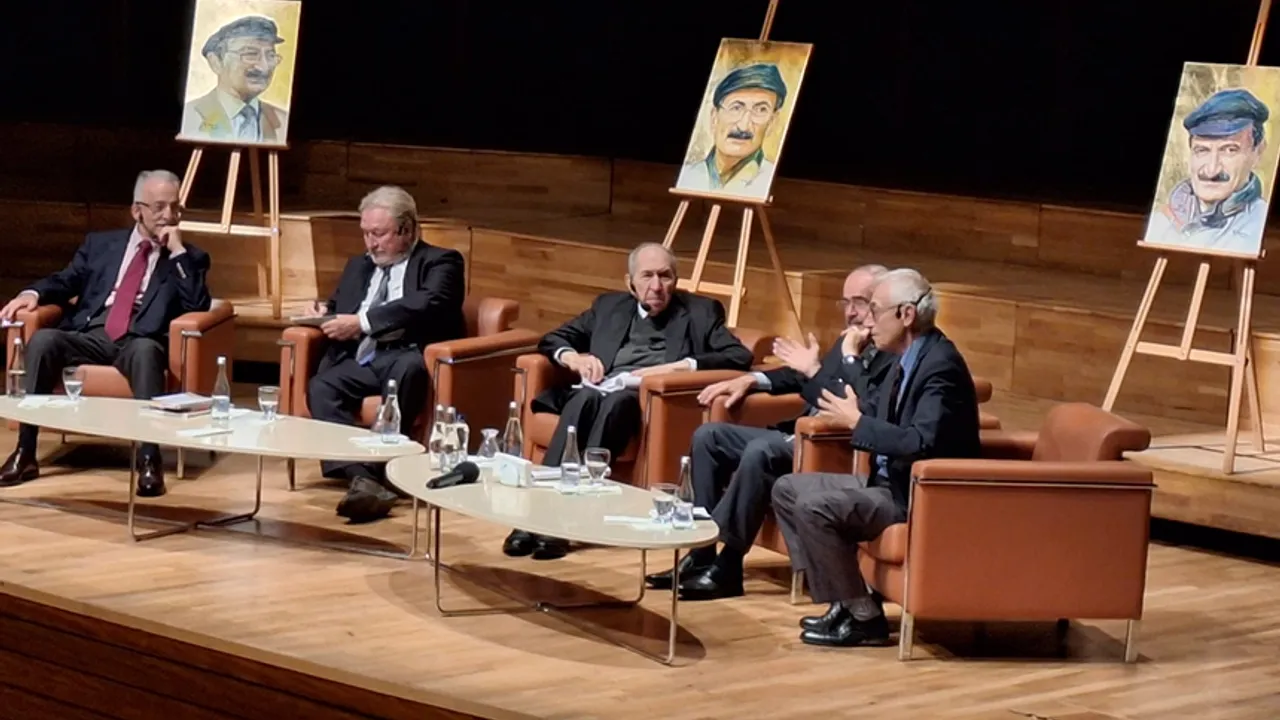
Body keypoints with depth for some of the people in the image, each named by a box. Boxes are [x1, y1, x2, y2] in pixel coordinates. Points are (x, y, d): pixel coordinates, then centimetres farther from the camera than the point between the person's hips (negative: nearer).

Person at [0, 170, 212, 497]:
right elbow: (65, 281, 16)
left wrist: (178, 251, -4)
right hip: (90, 337, 2)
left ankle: (149, 460, -41)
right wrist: (33, 293, -5)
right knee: (43, 340, -29)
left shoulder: (190, 257, 15)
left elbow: (198, 306, -1)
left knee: (145, 351, -39)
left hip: (139, 343, -2)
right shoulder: (100, 244, 22)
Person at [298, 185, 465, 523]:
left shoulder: (440, 262, 7)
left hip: (407, 358, -5)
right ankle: (362, 477, -42)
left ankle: (377, 469, -41)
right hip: (362, 360, 5)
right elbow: (339, 306, 36)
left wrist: (363, 322, -18)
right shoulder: (358, 265, 28)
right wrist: (324, 311, 9)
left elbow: (429, 306, -12)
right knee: (321, 387, -26)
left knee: (407, 370, -40)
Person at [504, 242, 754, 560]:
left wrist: (680, 365, -11)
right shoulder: (609, 306, 27)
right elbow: (551, 340, 25)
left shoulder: (700, 311, 17)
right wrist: (572, 357, 0)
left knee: (616, 400, -37)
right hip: (602, 389, 3)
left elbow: (740, 356, 3)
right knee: (586, 398, -35)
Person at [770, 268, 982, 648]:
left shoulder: (941, 366, -21)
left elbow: (921, 444, -31)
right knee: (788, 489, 10)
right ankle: (845, 599, 7)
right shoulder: (909, 359, 10)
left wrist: (856, 421, -23)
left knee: (814, 506, -26)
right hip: (890, 483, 11)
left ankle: (864, 617, -13)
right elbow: (870, 411, 22)